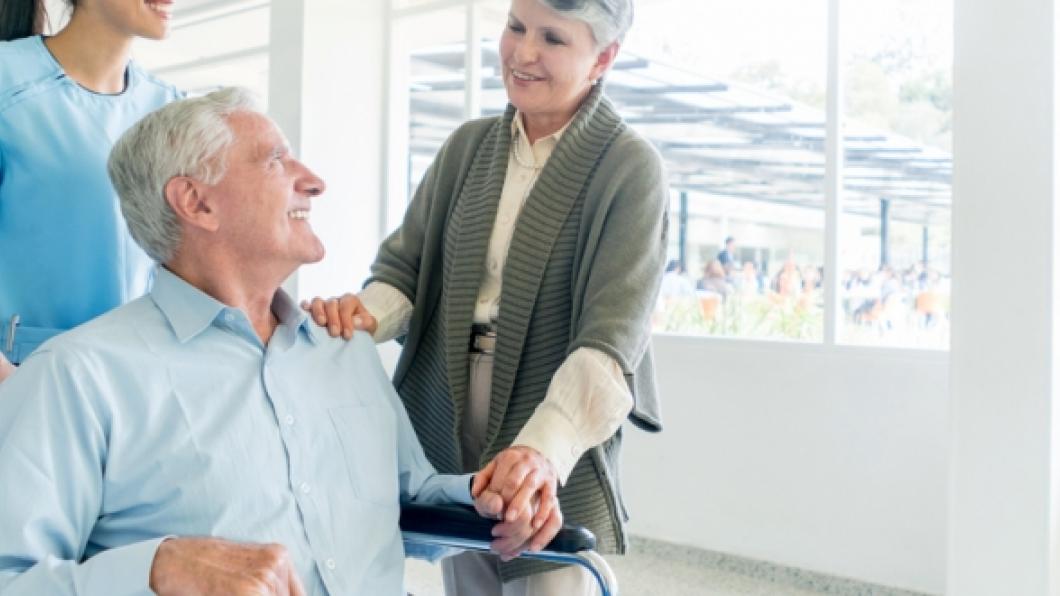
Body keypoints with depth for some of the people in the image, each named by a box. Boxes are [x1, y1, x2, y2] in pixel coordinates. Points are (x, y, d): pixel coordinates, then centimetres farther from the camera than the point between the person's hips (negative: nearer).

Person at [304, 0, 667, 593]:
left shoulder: (630, 169, -9)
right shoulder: (467, 146, 7)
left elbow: (613, 336, -19)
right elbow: (406, 264, 6)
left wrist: (544, 446, -34)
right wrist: (368, 312, -17)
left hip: (557, 461, -4)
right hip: (448, 440, 5)